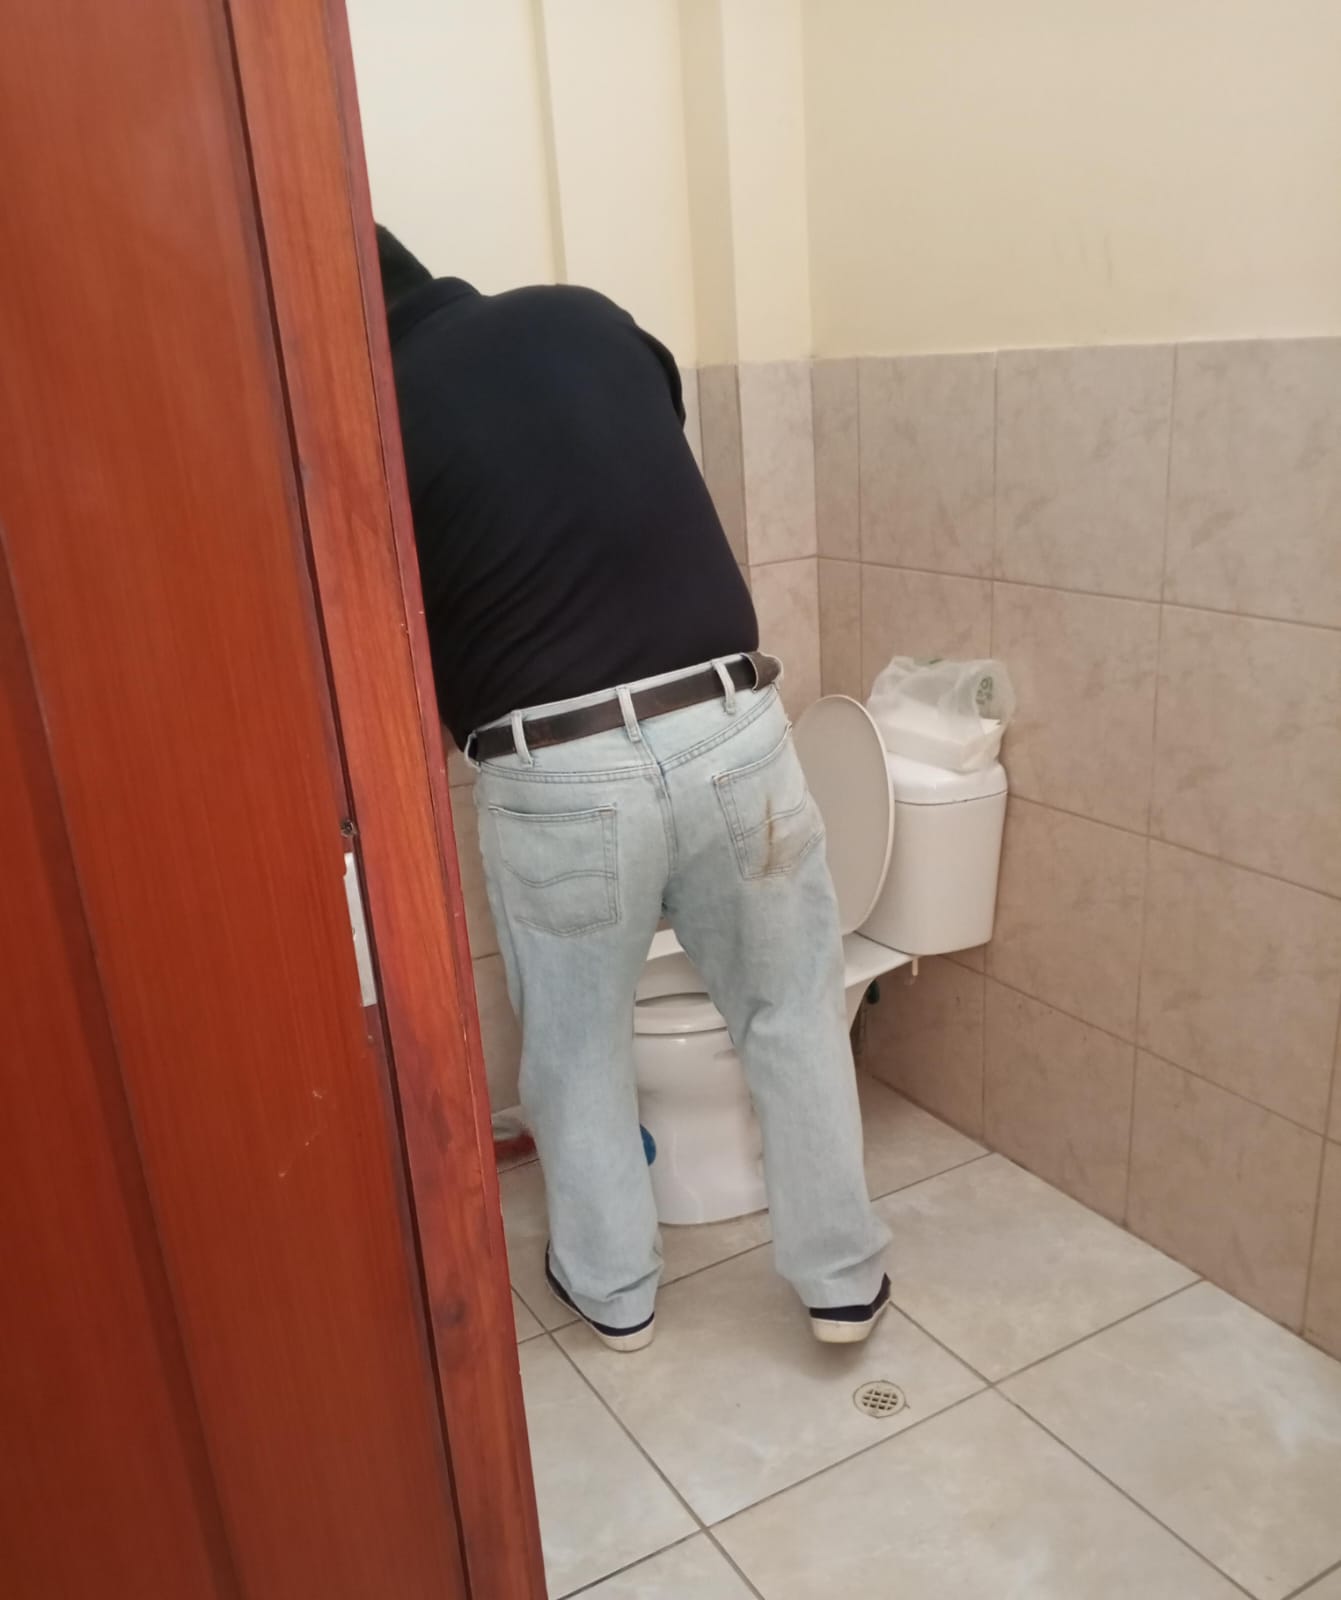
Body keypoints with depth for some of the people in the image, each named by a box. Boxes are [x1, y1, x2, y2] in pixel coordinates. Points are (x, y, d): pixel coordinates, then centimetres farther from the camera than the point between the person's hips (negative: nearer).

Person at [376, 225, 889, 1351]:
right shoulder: (585, 317, 8)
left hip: (553, 777, -2)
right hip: (730, 728, 3)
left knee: (577, 1047, 21)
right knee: (793, 1010, 21)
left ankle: (612, 1287, 41)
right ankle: (842, 1277, 34)